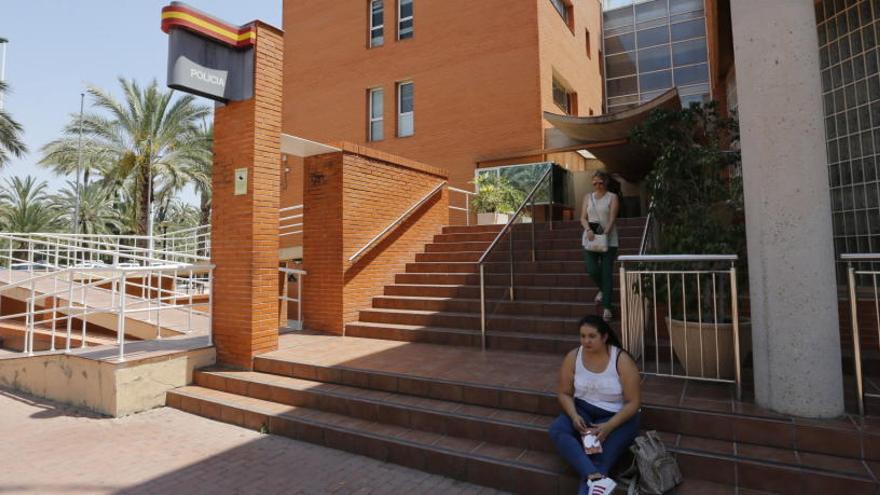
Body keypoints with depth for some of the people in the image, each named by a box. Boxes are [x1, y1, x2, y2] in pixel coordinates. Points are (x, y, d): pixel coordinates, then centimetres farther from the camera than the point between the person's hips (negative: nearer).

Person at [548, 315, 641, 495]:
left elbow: (633, 402, -12)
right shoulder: (573, 357, -6)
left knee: (601, 457, -28)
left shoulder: (622, 360, -15)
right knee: (556, 430, -27)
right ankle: (596, 478, -42)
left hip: (618, 417, -3)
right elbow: (565, 394, 2)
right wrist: (574, 416, -18)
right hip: (583, 411, 3)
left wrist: (609, 426, -23)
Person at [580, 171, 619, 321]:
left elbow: (612, 219, -8)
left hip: (609, 239, -3)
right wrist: (588, 230, -15)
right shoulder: (588, 197, 12)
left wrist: (605, 233, -24)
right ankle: (602, 289, 27)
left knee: (607, 272, -3)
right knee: (592, 270, -7)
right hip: (590, 238, 3)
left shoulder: (612, 197, 2)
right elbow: (583, 217, 5)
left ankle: (607, 307, 2)